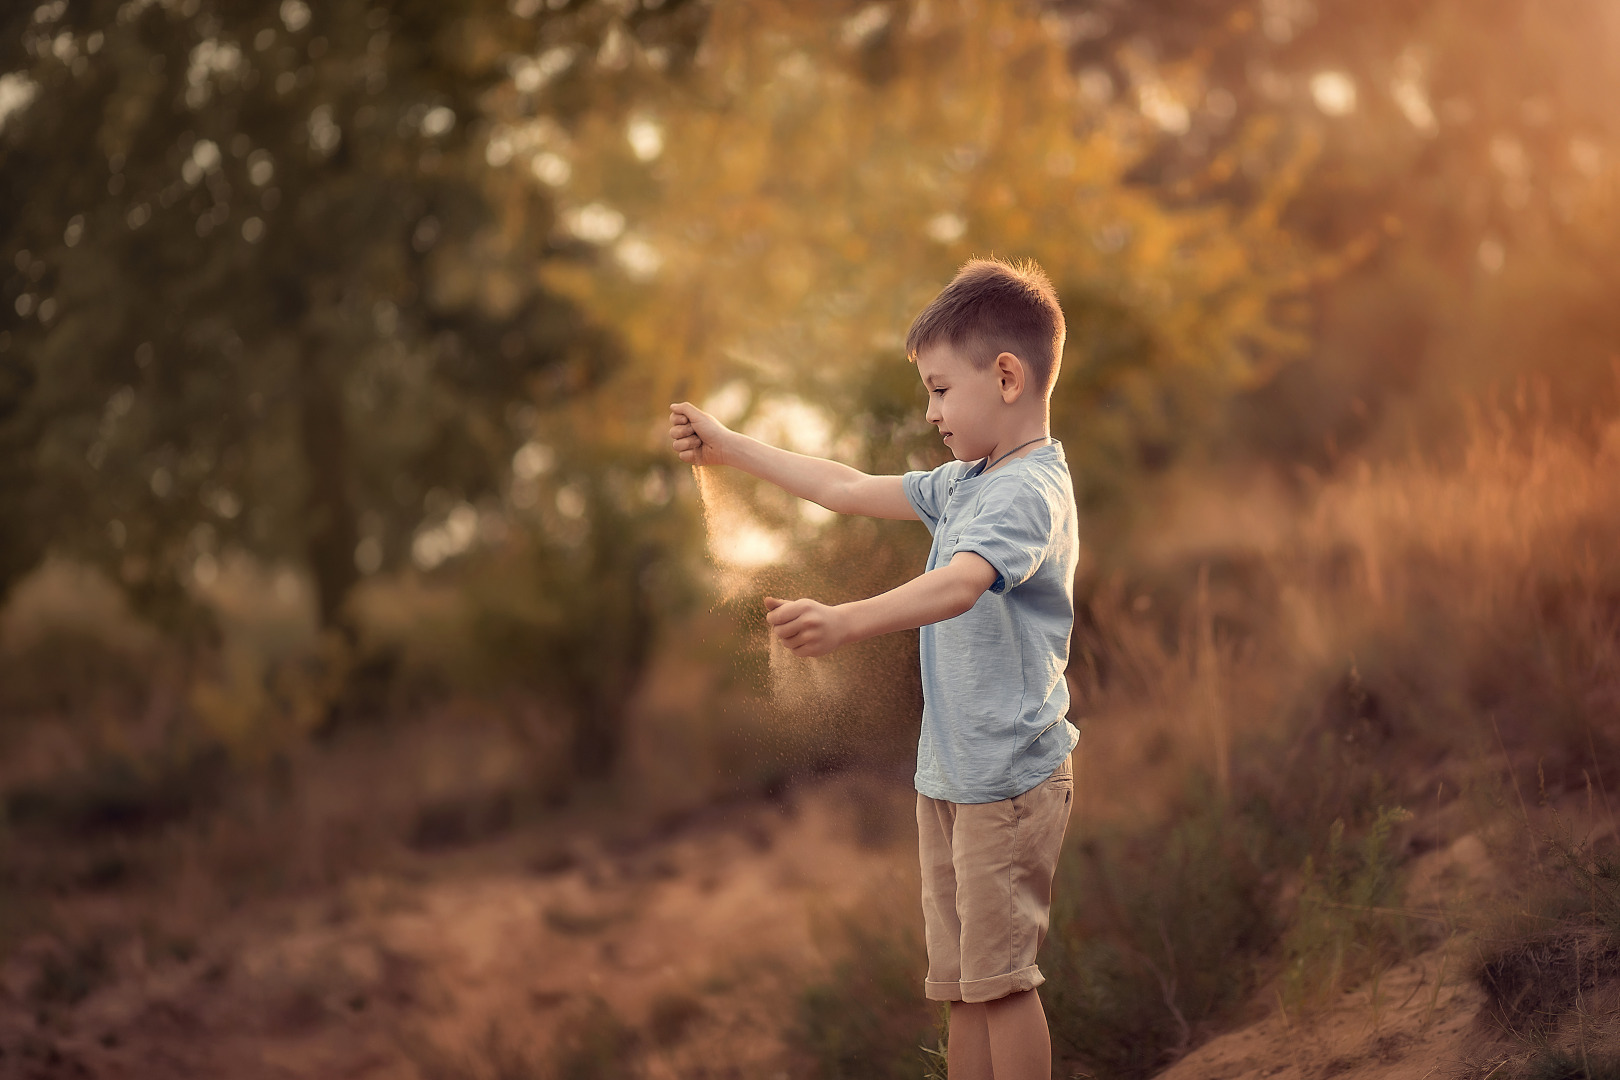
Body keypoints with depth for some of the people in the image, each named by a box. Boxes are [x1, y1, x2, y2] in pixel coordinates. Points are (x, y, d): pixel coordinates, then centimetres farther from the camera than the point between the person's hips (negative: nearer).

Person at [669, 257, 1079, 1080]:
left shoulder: (1030, 492, -18)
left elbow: (959, 586, -36)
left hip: (1008, 775, -9)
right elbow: (852, 491, 23)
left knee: (1000, 976, -4)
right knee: (960, 980, 12)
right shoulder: (965, 484, 13)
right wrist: (730, 449, 26)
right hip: (950, 772, 10)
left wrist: (846, 622, -50)